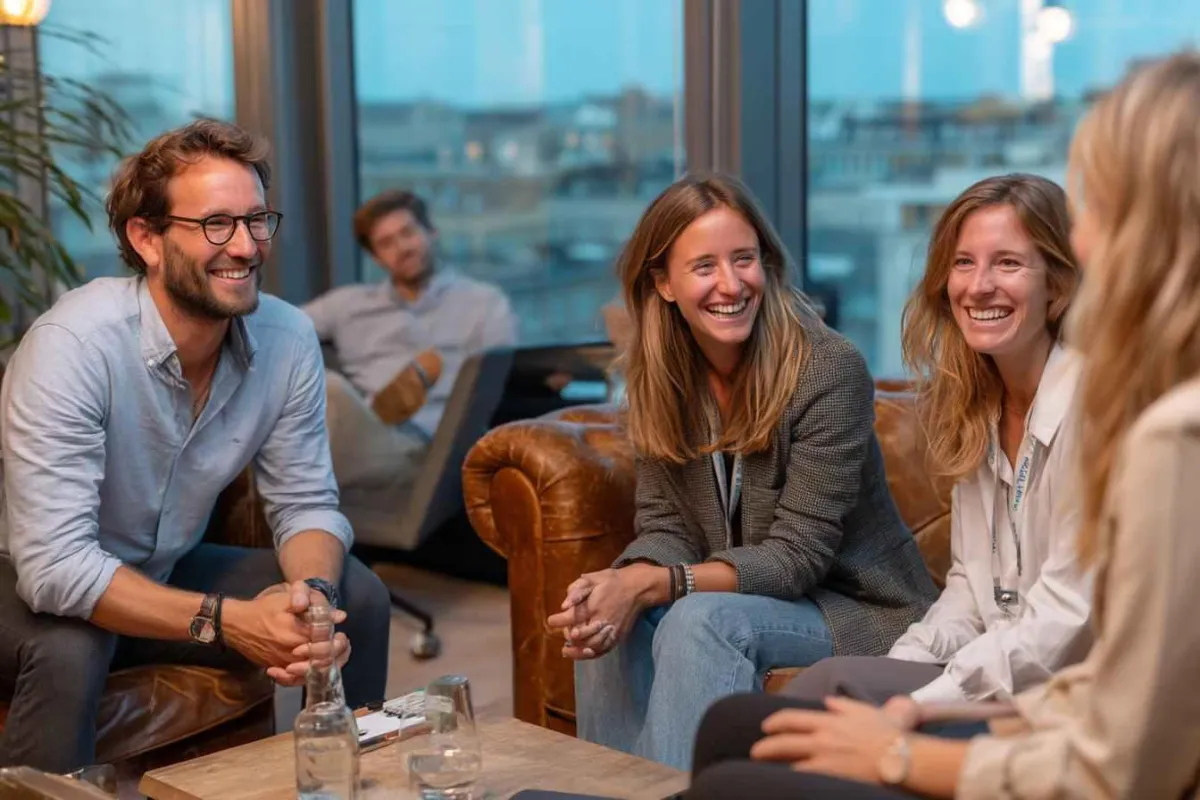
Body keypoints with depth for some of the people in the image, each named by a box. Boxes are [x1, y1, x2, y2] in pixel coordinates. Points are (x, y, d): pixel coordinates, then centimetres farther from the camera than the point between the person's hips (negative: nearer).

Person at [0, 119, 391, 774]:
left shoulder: (289, 340, -13)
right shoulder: (72, 344, -30)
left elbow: (306, 503, -5)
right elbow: (53, 566, -34)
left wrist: (312, 592, -28)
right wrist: (228, 621, -39)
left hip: (165, 572, 6)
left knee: (357, 597, -7)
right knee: (69, 650, -36)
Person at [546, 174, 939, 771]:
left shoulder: (829, 370, -21)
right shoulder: (658, 377, -3)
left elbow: (796, 556, -22)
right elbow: (665, 527, -4)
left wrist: (651, 586, -33)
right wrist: (624, 582, -28)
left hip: (858, 609, -5)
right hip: (747, 600, 5)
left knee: (699, 621, -30)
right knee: (606, 619, -19)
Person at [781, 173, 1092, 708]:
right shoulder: (976, 405, 10)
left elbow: (1070, 614, -19)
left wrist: (924, 703, -23)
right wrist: (902, 666, -5)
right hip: (987, 674, 6)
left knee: (834, 684, -22)